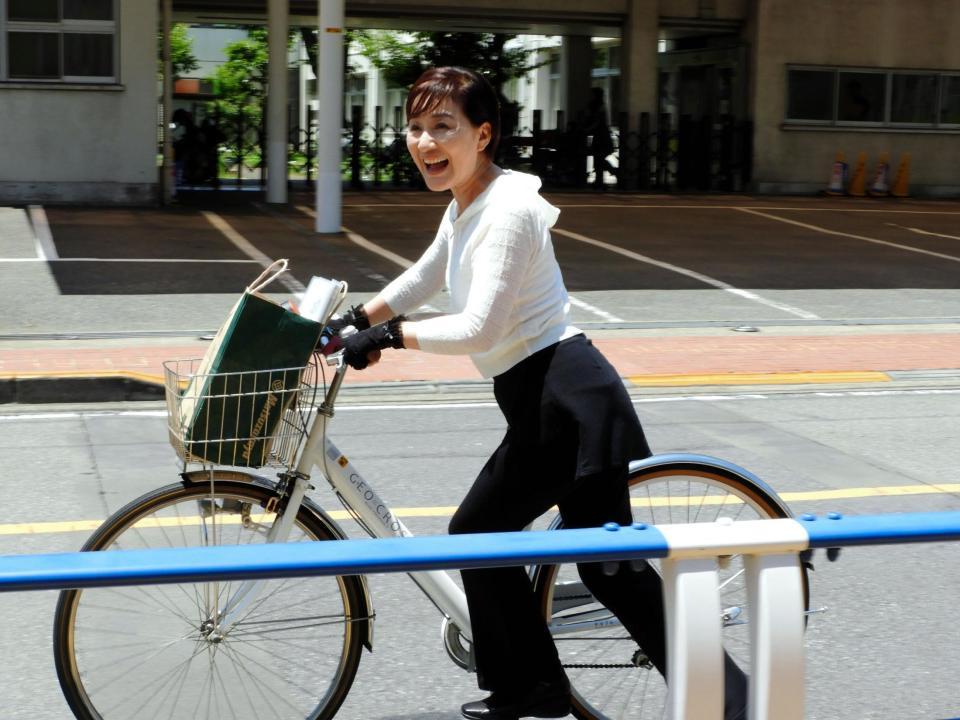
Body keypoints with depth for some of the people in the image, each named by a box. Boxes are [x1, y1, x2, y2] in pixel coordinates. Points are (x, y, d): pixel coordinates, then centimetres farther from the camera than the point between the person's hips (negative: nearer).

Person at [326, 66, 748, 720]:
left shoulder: (505, 209, -16)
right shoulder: (466, 206, 14)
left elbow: (478, 328, -22)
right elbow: (421, 279, 29)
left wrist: (388, 336, -13)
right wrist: (352, 322, 24)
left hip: (566, 400, -10)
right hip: (547, 401, 10)